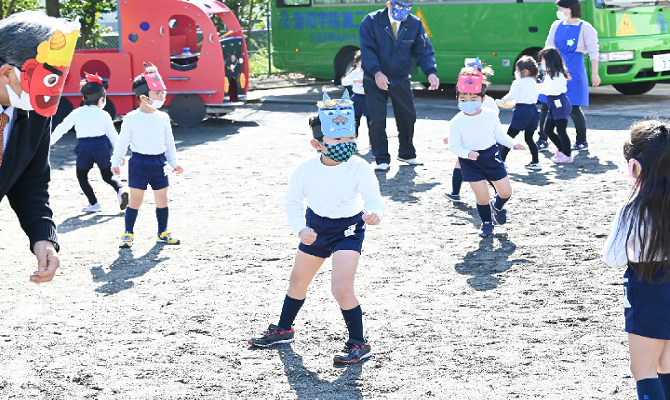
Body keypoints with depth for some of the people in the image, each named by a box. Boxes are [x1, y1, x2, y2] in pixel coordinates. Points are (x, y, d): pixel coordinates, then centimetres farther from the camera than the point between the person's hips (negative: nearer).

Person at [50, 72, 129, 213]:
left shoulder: (77, 113, 6)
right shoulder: (104, 115, 7)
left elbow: (62, 128, 8)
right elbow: (113, 135, 7)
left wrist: (50, 141, 21)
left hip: (84, 146, -1)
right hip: (102, 145, 1)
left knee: (82, 176, 16)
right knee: (107, 175, 16)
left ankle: (94, 204, 7)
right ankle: (120, 189, -14)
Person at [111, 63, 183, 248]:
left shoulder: (163, 118, 6)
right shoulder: (131, 118, -6)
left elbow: (169, 141, 15)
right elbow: (122, 142, 1)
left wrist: (174, 162, 16)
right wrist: (116, 162, 2)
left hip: (159, 162, 4)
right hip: (139, 162, -4)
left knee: (162, 198, 7)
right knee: (136, 198, 0)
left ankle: (163, 232, 22)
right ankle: (128, 233, 11)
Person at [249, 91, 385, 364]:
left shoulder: (359, 168, -26)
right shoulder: (305, 171, -19)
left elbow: (374, 198, -26)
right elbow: (293, 201, -4)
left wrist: (374, 214, -49)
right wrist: (300, 229, -18)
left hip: (348, 229, -4)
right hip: (316, 226, 4)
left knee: (341, 288, -18)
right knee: (298, 281, 20)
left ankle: (359, 344, 0)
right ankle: (283, 330, 44)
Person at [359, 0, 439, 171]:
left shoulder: (415, 24, -6)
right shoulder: (371, 21, -14)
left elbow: (424, 51, -8)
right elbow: (367, 49, -19)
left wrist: (431, 72, -26)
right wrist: (377, 73, -33)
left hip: (400, 79, 3)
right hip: (374, 79, -3)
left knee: (408, 117, 10)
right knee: (377, 120, -3)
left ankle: (406, 154, 29)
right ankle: (382, 159, 8)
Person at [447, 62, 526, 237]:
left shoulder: (490, 116, -6)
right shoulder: (456, 122, -13)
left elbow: (500, 135, 6)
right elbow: (454, 146, -10)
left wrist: (513, 144, -8)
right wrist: (468, 154, -26)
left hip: (491, 156, 3)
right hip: (470, 162, -2)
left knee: (506, 192, 7)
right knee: (482, 197, -3)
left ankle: (497, 206, 41)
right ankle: (486, 223, 22)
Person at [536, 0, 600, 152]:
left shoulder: (585, 28, -4)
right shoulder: (556, 25, 10)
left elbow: (593, 52, -4)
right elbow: (549, 47, 16)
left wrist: (594, 74, -8)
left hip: (574, 71, -5)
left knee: (574, 108, -4)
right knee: (546, 106, 2)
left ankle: (582, 142, 12)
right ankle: (542, 141, 11)